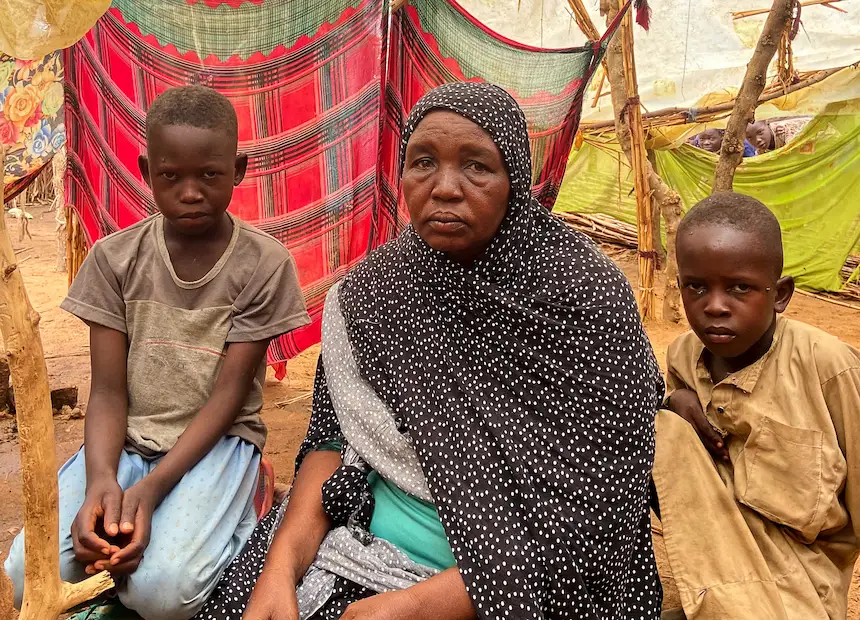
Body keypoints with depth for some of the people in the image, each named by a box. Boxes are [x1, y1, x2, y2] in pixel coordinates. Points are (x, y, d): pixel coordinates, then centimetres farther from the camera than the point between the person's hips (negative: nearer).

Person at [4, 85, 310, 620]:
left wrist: (151, 487, -23)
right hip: (126, 440, 3)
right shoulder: (115, 258, -2)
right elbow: (109, 390, -5)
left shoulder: (265, 263, -9)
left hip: (216, 442, -3)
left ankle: (230, 526, 3)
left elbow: (227, 395, -11)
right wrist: (100, 478, -25)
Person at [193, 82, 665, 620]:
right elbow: (335, 436, 3)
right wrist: (280, 567, -13)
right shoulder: (379, 285, 0)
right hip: (367, 547, 5)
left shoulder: (586, 300, -14)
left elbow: (585, 516, -16)